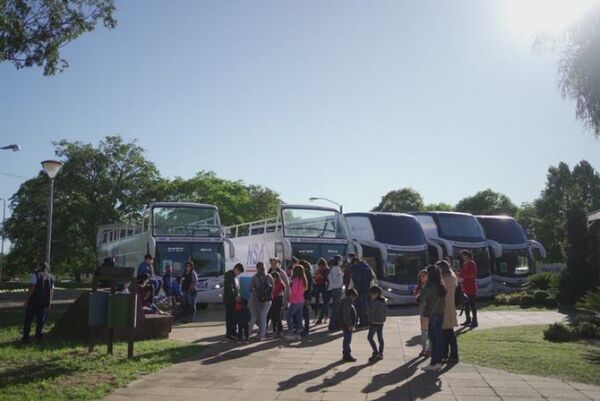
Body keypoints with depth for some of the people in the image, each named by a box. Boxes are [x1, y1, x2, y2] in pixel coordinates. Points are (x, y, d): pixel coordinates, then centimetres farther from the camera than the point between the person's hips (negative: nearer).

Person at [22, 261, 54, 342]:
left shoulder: (35, 275, -5)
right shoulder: (50, 277, 12)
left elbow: (32, 288, -15)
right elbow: (52, 291, 8)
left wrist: (27, 299, -12)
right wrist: (49, 302, 12)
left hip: (34, 301, -5)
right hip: (45, 302, 5)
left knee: (28, 320, 4)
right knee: (40, 320, 11)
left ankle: (26, 337, 3)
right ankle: (38, 336, 9)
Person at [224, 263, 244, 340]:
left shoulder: (234, 276, 17)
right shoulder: (229, 275, -14)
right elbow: (229, 288, -22)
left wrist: (238, 296, 9)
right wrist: (236, 296, -21)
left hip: (234, 299, 9)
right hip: (229, 299, -9)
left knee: (234, 316, 12)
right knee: (229, 316, -5)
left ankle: (233, 332, 20)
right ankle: (229, 334, -1)